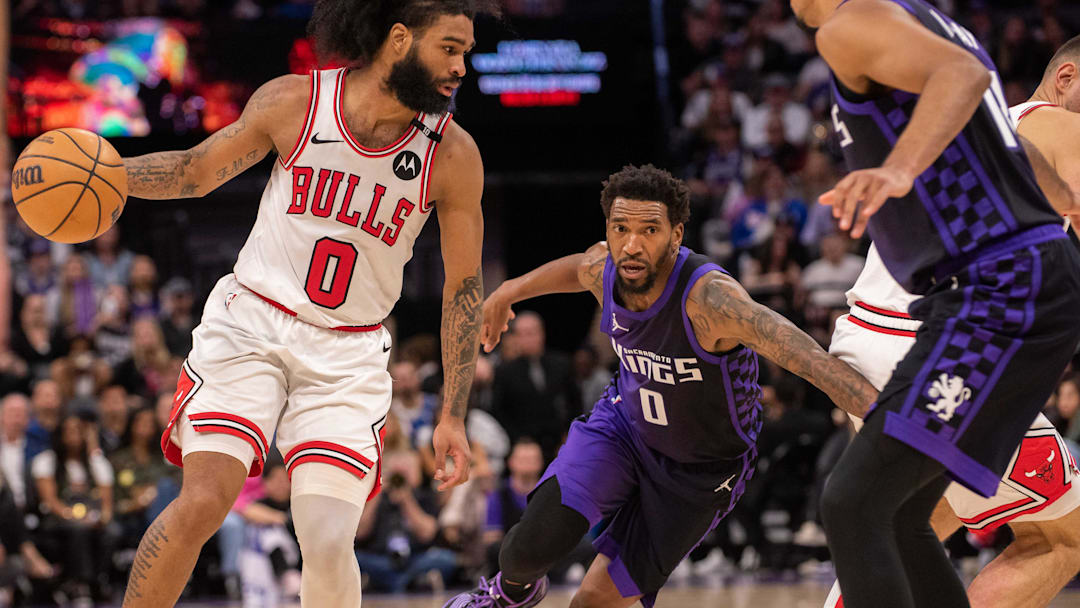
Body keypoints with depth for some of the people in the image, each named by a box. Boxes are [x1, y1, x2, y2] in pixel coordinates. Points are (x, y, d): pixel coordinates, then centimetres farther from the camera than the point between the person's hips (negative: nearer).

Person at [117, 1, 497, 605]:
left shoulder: (453, 156, -8)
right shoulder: (294, 102, -9)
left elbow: (464, 287, 2)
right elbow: (196, 171, 7)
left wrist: (453, 417, 1)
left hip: (348, 355, 1)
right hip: (249, 326, -1)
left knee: (328, 542, -12)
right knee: (203, 503, -18)